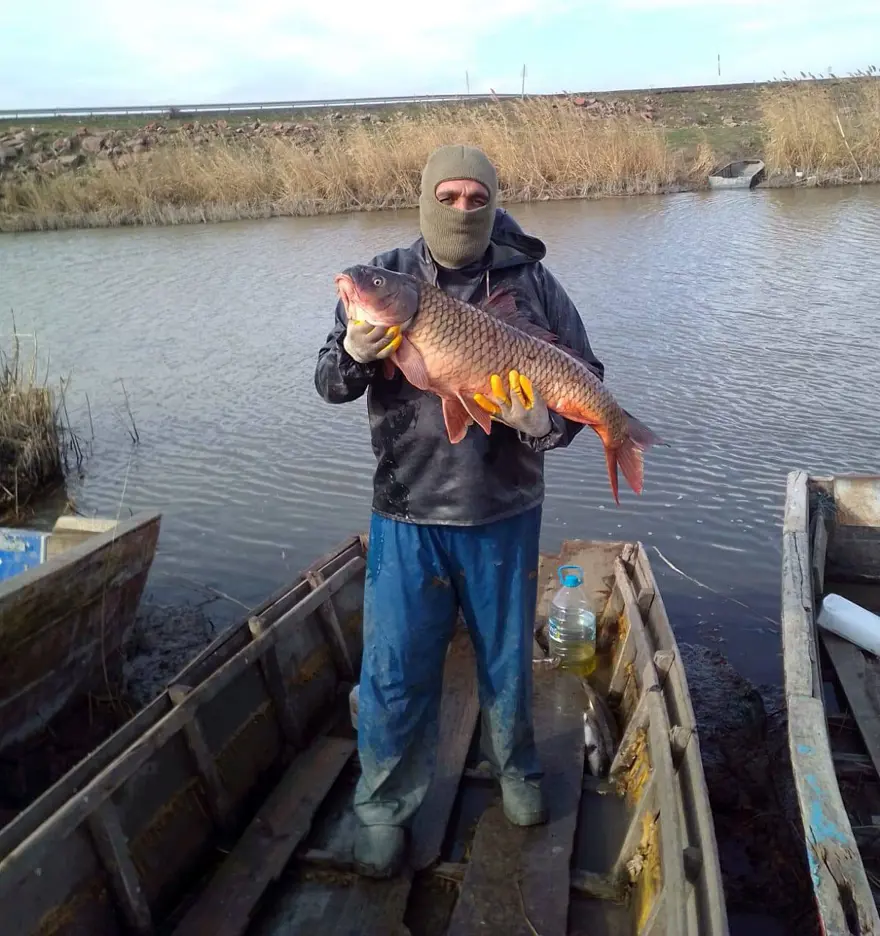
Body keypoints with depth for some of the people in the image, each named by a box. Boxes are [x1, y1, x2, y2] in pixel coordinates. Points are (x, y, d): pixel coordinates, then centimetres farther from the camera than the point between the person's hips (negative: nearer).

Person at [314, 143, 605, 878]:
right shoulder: (383, 278, -1)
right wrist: (353, 355, -25)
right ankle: (384, 808, 29)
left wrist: (546, 423, -21)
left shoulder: (533, 282, -2)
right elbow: (329, 383, -1)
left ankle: (517, 770, 45)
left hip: (505, 512, 1)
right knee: (395, 669, 7)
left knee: (507, 656, 18)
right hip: (407, 514, 0)